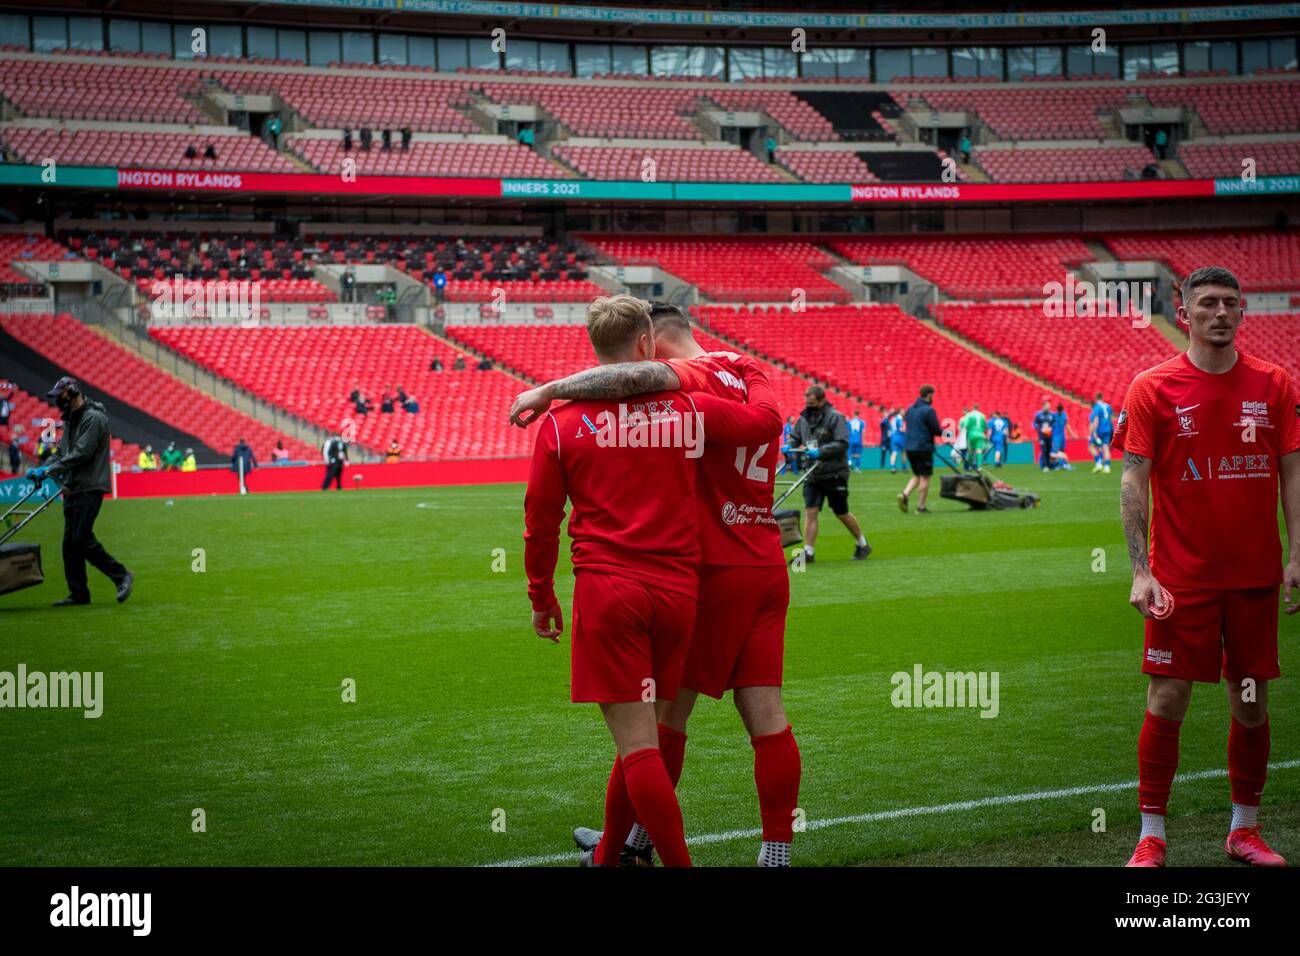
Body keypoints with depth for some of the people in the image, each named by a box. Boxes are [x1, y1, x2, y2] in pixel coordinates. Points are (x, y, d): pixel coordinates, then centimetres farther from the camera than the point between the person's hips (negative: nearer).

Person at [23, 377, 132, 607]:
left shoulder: (94, 418, -12)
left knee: (82, 539, -15)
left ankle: (121, 576, -4)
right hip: (73, 489, 9)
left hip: (89, 488, -9)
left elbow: (81, 454, -20)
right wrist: (42, 469, 2)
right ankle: (78, 594, 9)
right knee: (70, 542, 6)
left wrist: (50, 470, -19)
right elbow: (62, 451, 19)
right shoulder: (71, 420, 18)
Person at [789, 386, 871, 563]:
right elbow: (795, 437, 18)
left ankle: (862, 545, 26)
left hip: (834, 474, -5)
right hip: (813, 474, 5)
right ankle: (808, 552, -6)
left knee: (842, 514, 7)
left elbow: (842, 444, -19)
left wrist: (820, 451, -27)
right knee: (810, 511, -6)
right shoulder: (804, 418, 8)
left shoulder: (835, 417, -11)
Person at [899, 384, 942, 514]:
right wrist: (945, 432, 7)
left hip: (910, 447, 7)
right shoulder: (929, 410, -13)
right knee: (924, 478, 2)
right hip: (924, 448, -7)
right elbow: (936, 430, -15)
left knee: (917, 475, 18)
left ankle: (904, 494, -4)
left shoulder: (910, 409, 11)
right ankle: (921, 507, 4)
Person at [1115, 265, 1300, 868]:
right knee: (1166, 700, -3)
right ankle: (1151, 839, 6)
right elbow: (1132, 480, -6)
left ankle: (1245, 829, 23)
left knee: (1251, 702, 9)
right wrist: (1140, 570, -13)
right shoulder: (1152, 388, -4)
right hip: (1180, 579, -3)